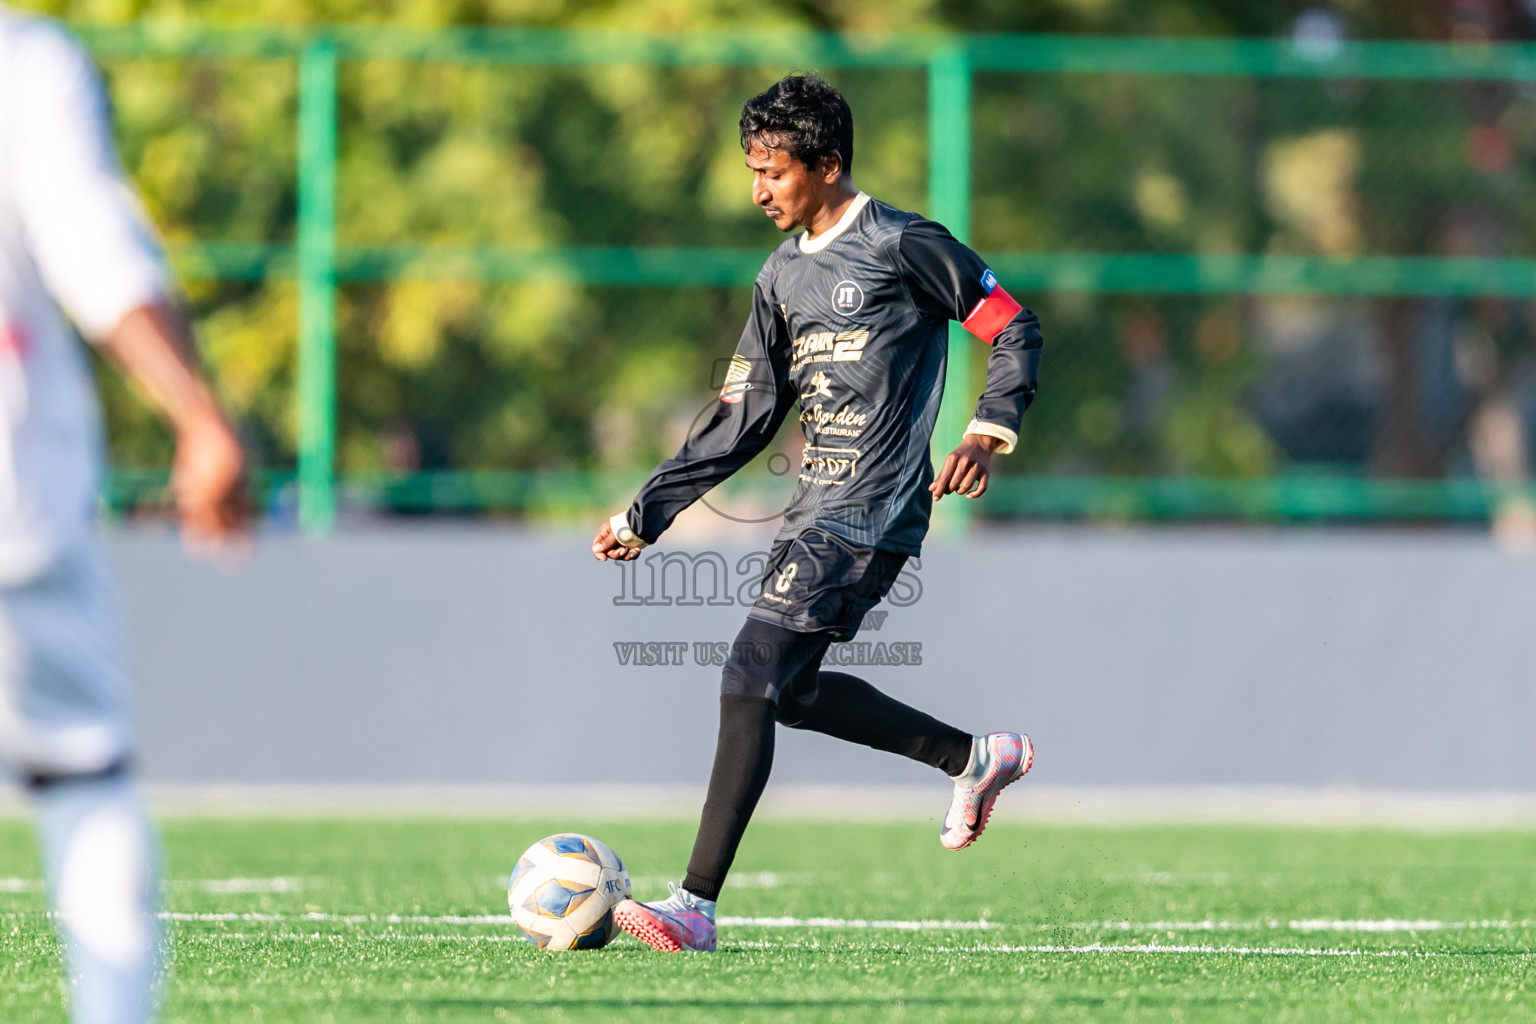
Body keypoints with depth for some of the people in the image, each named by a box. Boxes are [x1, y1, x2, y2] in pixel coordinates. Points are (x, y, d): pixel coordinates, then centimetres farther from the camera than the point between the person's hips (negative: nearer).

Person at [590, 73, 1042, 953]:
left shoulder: (902, 245, -7)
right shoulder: (785, 276, 15)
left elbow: (1014, 331, -2)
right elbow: (744, 420, 17)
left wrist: (989, 435, -18)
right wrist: (645, 513, 13)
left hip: (867, 517, -9)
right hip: (819, 510, 9)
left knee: (751, 683, -14)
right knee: (789, 691, 13)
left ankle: (695, 909, -15)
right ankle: (975, 758, 27)